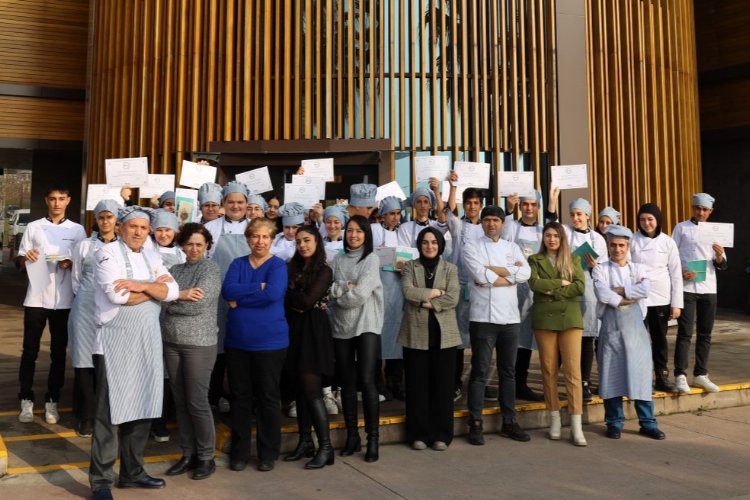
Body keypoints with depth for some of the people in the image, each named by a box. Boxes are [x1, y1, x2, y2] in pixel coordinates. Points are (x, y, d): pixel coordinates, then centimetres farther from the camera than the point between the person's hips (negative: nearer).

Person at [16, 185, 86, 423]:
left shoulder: (78, 230, 7)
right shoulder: (33, 227, 7)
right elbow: (20, 263, 8)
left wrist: (71, 264, -13)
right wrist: (26, 258, -15)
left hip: (64, 300, 0)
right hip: (36, 298, 0)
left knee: (58, 352, 6)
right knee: (30, 350, 3)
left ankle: (52, 400, 14)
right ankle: (26, 400, 13)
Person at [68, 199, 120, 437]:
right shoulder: (84, 246, 7)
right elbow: (76, 281, 12)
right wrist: (87, 299, 9)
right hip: (86, 310, 1)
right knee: (85, 363, 0)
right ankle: (86, 417, 10)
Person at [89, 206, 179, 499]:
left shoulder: (152, 258, 14)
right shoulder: (108, 253, -5)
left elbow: (172, 291, -1)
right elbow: (117, 295, -19)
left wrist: (141, 285, -16)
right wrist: (155, 288, -7)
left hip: (148, 342, 6)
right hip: (116, 343, -6)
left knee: (142, 408, 11)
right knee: (110, 411, -1)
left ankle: (132, 472, 24)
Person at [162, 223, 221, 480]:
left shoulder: (211, 270, -5)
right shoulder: (174, 269, 12)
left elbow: (197, 304, -17)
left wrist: (171, 302, -9)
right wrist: (181, 295, -12)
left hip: (199, 343, -5)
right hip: (171, 342, 6)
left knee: (197, 401, -2)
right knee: (180, 401, 10)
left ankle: (206, 457, 13)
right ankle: (188, 454, 23)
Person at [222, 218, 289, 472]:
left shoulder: (278, 265, -4)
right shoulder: (237, 264, 8)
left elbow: (273, 294, -22)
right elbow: (227, 291, -9)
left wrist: (239, 299, -13)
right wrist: (257, 287, -17)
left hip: (269, 342, -3)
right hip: (237, 342, 4)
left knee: (268, 398, 7)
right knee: (239, 397, 11)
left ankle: (268, 453, 20)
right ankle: (239, 452, 24)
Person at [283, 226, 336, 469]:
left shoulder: (324, 271, -3)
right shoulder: (292, 268, 13)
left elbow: (308, 301, -14)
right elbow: (283, 298, 2)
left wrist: (289, 294, -2)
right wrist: (296, 304, -15)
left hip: (314, 331, -6)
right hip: (294, 330, 6)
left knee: (311, 389, -9)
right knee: (300, 389, 8)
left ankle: (325, 447, -4)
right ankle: (305, 442, 17)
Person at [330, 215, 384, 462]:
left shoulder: (372, 259, -2)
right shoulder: (338, 260, 11)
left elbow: (361, 295, -13)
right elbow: (333, 297, 2)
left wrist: (337, 289, -2)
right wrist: (347, 288, -14)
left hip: (366, 326, -4)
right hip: (341, 327, 4)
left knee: (367, 381, -11)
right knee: (347, 383, 8)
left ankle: (373, 439, -2)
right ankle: (352, 436, 19)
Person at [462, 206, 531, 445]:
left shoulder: (513, 248, 13)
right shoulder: (472, 248, 2)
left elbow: (525, 273, -5)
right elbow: (480, 275, -16)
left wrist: (493, 269, -10)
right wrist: (510, 273, -6)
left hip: (510, 317, 4)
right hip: (483, 317, -4)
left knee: (508, 371, 11)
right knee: (480, 372, 0)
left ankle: (509, 422, 22)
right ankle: (475, 424, 8)